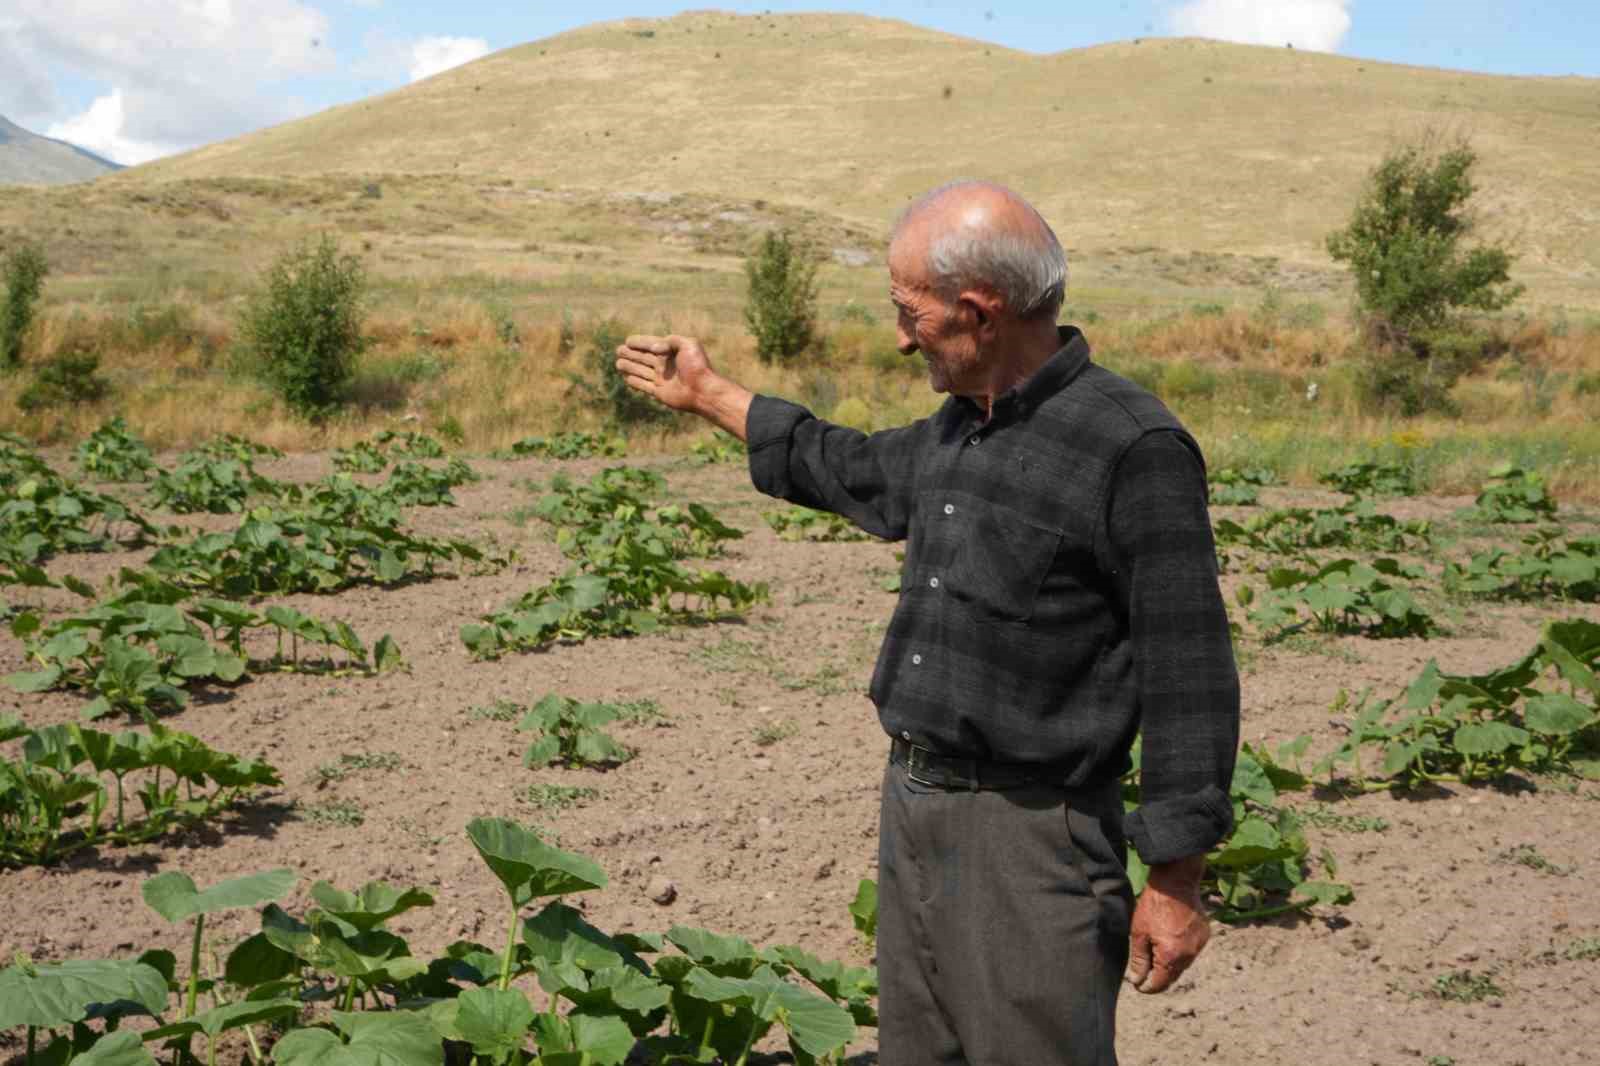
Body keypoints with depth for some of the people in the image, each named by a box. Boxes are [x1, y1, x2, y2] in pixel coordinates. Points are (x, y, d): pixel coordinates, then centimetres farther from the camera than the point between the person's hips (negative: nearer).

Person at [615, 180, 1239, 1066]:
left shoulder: (1134, 449, -16)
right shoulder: (958, 429, 11)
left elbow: (1188, 678, -16)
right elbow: (865, 476, 33)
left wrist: (1176, 880, -15)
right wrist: (710, 396, 39)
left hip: (1029, 835, -8)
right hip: (913, 808, 9)